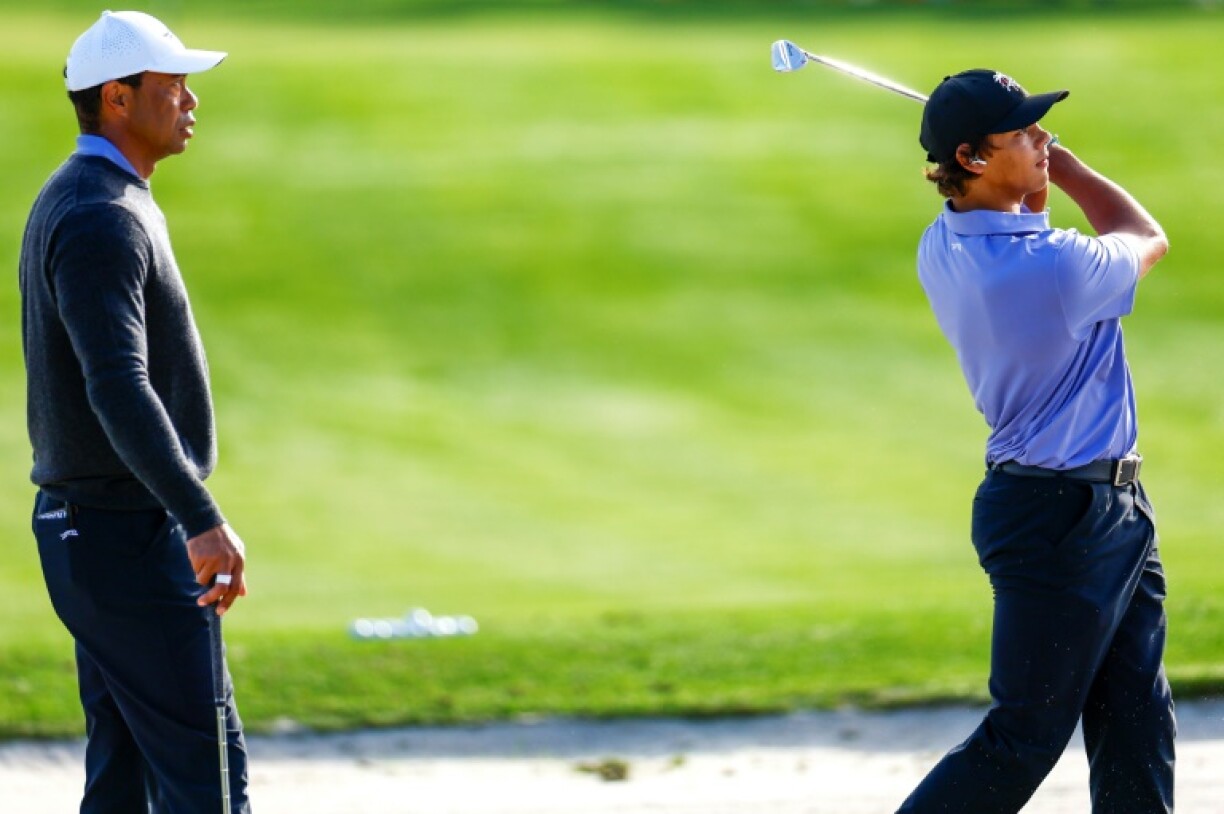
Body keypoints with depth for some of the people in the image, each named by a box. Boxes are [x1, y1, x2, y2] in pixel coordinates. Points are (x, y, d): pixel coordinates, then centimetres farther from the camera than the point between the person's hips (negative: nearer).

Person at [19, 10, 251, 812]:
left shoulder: (71, 202, 15)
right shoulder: (101, 219, -19)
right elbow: (118, 387, -31)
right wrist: (202, 520, -40)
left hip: (91, 526, 10)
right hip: (127, 539, -10)